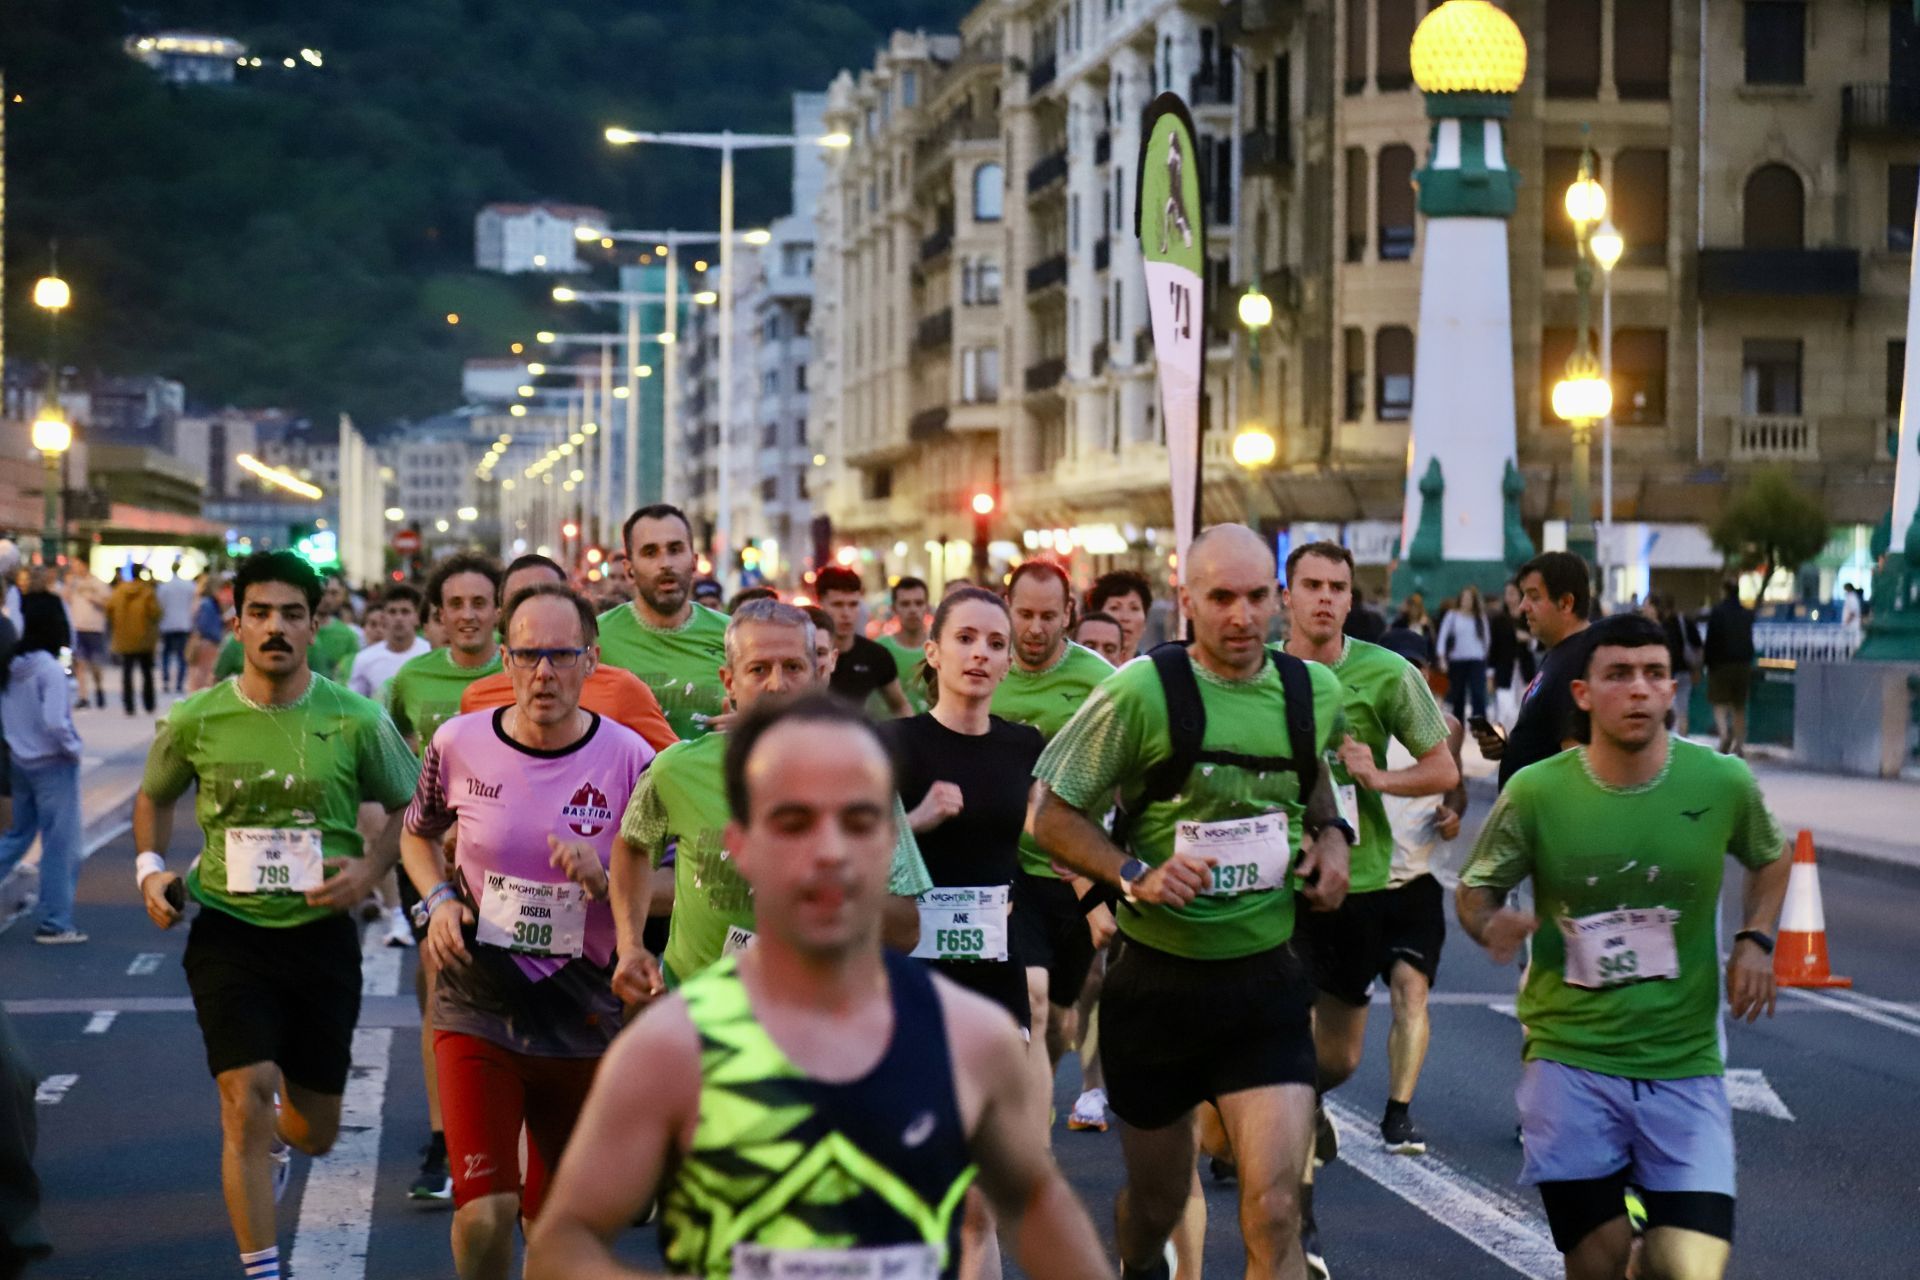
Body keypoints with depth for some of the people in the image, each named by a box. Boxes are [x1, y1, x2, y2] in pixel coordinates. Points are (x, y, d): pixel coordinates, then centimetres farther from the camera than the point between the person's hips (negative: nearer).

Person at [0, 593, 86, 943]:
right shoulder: (49, 669, -19)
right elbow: (54, 722, -25)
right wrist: (72, 749, -9)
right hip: (52, 765, -7)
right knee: (61, 847, 4)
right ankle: (55, 923, 10)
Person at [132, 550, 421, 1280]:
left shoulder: (356, 720, -7)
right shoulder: (194, 721, -5)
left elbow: (408, 807, 6)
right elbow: (155, 797, 15)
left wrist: (370, 869, -11)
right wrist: (151, 866, -2)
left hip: (322, 932, 1)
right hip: (227, 928, -1)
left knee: (316, 1131, 14)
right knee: (246, 1100, -17)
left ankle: (276, 1139, 53)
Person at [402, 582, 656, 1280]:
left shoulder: (628, 758, -7)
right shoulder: (459, 743, -4)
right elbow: (417, 834, 17)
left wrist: (603, 877, -19)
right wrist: (438, 898, -2)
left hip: (583, 1015, 1)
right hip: (477, 1005, -1)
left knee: (555, 1220, 15)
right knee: (484, 1214, -16)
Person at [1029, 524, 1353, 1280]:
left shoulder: (1314, 691, 1)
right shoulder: (1142, 692, -13)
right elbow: (1051, 814, -7)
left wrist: (1331, 834, 5)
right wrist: (1135, 875, -22)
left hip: (1266, 980, 2)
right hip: (1156, 980, -1)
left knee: (1275, 1209, -14)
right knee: (1156, 1200, 16)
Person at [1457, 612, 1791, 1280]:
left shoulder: (1722, 782, -3)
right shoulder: (1535, 792, -7)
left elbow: (1770, 858, 18)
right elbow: (1474, 890, 4)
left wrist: (1756, 938, 1)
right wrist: (1490, 924, -18)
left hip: (1684, 1066, 1)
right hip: (1570, 1060, -1)